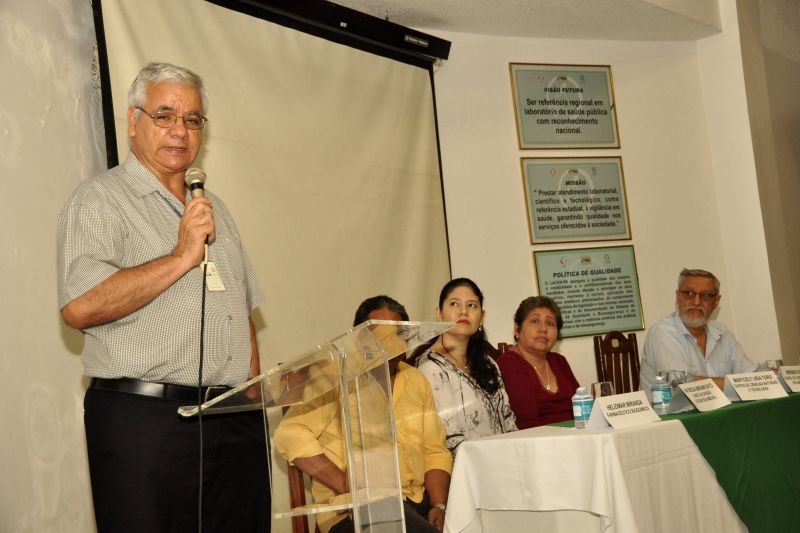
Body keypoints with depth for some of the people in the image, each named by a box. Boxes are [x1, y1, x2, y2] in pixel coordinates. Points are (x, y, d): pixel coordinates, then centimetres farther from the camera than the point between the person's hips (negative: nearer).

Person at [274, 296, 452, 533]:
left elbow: (434, 451, 16)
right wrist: (346, 486, -18)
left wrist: (439, 506, 0)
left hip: (417, 500, 6)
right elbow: (289, 433, -14)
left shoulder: (415, 380, 17)